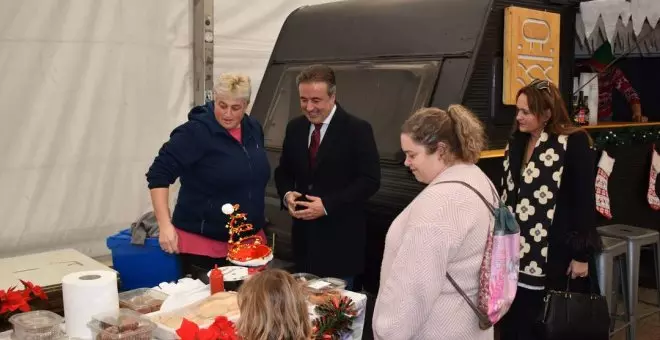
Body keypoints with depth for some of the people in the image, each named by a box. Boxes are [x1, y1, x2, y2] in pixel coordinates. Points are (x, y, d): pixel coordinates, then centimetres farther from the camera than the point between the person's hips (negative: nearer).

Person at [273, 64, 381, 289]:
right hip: (304, 234, 5)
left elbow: (370, 180, -13)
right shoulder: (294, 128, 7)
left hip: (340, 237, -5)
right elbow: (283, 171, 16)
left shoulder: (357, 129, -10)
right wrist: (287, 194, -7)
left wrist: (327, 205, -20)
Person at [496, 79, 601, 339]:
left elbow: (585, 200, -11)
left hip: (555, 251, -6)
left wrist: (582, 254, -11)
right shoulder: (516, 143, 9)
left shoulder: (574, 143, -11)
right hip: (518, 249, 6)